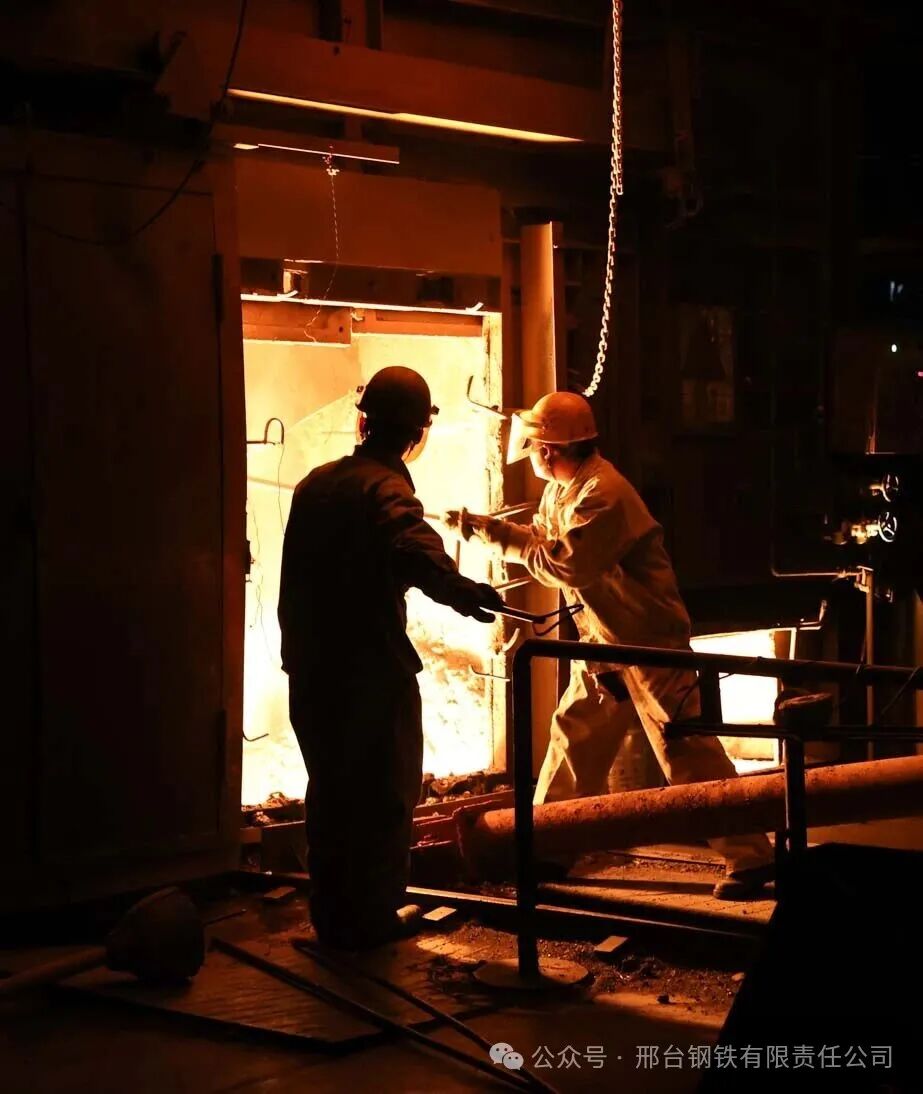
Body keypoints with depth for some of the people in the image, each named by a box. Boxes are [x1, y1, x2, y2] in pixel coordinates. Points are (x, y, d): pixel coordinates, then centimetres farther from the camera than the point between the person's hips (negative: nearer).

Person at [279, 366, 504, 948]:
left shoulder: (317, 482, 10)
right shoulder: (386, 489, -16)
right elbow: (415, 549, -38)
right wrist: (462, 591, -50)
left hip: (312, 666, 8)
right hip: (372, 667, -7)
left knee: (330, 787, 17)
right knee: (385, 793, 5)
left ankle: (332, 916, 24)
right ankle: (371, 918, 10)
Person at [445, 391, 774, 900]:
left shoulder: (602, 493, -25)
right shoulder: (561, 489, 9)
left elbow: (568, 566, -28)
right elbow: (539, 539, 20)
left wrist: (520, 549, -12)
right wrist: (485, 527, 10)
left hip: (648, 641, -10)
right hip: (604, 642, 10)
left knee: (686, 750, -10)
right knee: (574, 736, 15)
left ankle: (749, 858, -6)